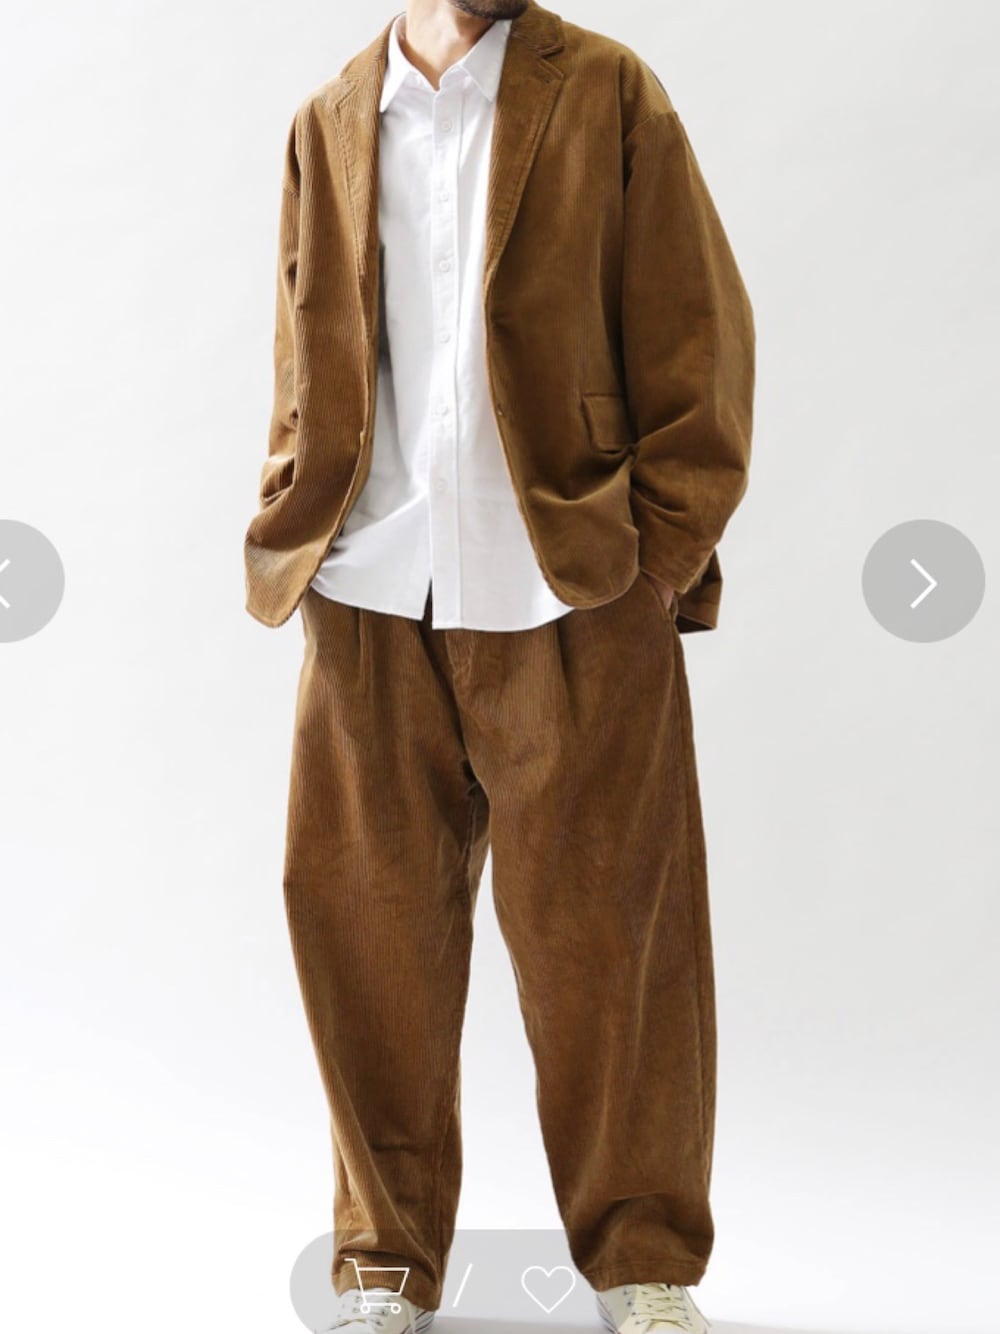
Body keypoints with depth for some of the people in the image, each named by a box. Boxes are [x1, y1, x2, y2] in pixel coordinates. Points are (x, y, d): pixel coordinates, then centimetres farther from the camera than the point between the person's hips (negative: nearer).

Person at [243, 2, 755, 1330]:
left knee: (603, 928, 3)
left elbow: (697, 334, 1)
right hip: (371, 597, 3)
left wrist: (665, 544, -5)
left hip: (573, 597, -2)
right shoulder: (327, 124, 13)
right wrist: (293, 537, 7)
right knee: (368, 921, 6)